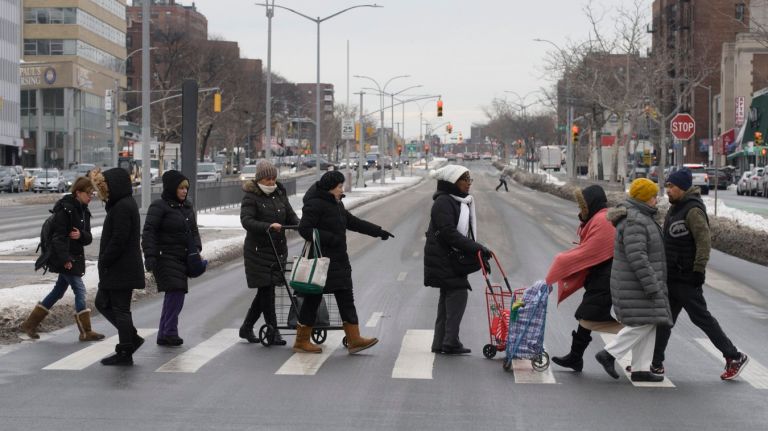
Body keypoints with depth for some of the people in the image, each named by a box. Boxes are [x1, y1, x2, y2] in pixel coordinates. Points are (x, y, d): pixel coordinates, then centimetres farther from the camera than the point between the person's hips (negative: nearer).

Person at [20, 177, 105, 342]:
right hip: (65, 258, -9)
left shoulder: (83, 211, 11)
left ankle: (30, 324, 24)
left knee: (58, 291, 15)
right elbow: (58, 236, -20)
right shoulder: (65, 209, -15)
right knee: (79, 290, -7)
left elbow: (88, 238, 9)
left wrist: (81, 235, -13)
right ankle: (86, 332, -1)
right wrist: (65, 259, -25)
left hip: (75, 257, 9)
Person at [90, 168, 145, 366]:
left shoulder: (123, 207, -18)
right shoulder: (121, 204, 15)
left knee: (121, 309, -3)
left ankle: (125, 354, 5)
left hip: (122, 270, -10)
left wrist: (104, 262, -16)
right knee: (102, 303, 17)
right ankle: (132, 338, 21)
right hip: (116, 270, 10)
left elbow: (119, 240, -23)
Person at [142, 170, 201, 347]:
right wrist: (150, 256, -21)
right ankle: (169, 332, -9)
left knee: (177, 294, 7)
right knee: (175, 292, -16)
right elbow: (149, 232, -13)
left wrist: (196, 248, 4)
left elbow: (193, 230, 21)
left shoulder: (187, 206, 14)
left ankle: (164, 335, 15)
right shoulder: (159, 206, -9)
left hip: (182, 258, 8)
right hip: (165, 258, -8)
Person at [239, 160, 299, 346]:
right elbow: (246, 220, -19)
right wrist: (268, 227, -34)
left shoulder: (280, 195, 13)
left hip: (278, 248, 6)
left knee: (265, 291, 9)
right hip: (258, 250, -6)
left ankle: (246, 328, 23)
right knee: (266, 289, -6)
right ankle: (273, 332, -1)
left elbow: (291, 216, 13)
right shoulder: (251, 197, -7)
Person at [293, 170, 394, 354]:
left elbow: (353, 222, 24)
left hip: (337, 260, 9)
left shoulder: (335, 204, 16)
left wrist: (378, 231, 22)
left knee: (346, 299, 5)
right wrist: (330, 238, -22)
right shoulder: (315, 204, -14)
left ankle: (354, 340, 4)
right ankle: (301, 341, 10)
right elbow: (304, 229, -21)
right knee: (313, 299, 0)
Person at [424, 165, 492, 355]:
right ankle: (450, 342, -9)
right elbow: (448, 233, -24)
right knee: (458, 293, -12)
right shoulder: (443, 202, -16)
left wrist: (477, 252, 9)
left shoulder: (462, 201, 15)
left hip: (453, 259, 10)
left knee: (448, 298, 12)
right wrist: (476, 248, -25)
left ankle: (440, 343, 17)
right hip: (443, 259, -10)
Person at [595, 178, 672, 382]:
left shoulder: (638, 217, 14)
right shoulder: (634, 222, -20)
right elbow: (637, 257, -26)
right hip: (636, 284, -10)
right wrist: (652, 287, -26)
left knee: (648, 323, 8)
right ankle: (609, 354, -4)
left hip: (639, 282, 10)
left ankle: (640, 369, 8)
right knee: (642, 323, -9)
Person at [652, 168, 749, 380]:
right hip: (672, 276, 10)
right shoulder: (676, 208, 14)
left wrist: (699, 270, -24)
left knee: (701, 317, -5)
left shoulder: (693, 210, -17)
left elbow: (704, 242, -23)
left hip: (687, 278, -10)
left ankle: (734, 357, 4)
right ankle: (656, 363, 17)